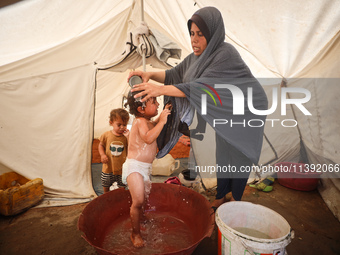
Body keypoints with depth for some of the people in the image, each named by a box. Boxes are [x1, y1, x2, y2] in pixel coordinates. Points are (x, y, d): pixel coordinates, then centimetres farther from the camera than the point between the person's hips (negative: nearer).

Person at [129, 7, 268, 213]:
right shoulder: (198, 55, -6)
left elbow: (202, 86, -40)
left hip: (246, 112, -7)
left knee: (239, 158, 7)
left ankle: (237, 202, 29)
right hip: (225, 112, 7)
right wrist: (150, 75, -21)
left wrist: (161, 90, -45)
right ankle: (220, 197, 33)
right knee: (223, 156, 15)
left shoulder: (226, 54, -31)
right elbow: (175, 74, -3)